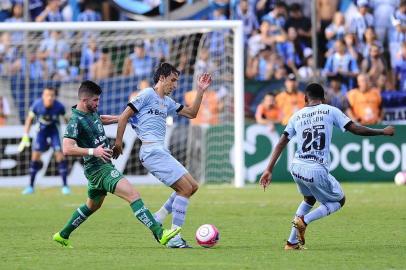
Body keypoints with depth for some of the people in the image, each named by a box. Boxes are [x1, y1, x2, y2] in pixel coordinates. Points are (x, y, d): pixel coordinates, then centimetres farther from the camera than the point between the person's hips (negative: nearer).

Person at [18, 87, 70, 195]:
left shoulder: (59, 107, -27)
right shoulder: (37, 105, -26)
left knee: (59, 154, -13)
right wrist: (25, 137, -13)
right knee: (35, 155, -6)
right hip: (41, 129, 1)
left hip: (54, 129, -1)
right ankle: (30, 186, 4)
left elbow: (67, 119, -9)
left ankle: (65, 185, -5)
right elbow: (29, 119, -10)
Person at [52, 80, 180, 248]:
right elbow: (67, 149, -27)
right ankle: (159, 234, -29)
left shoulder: (91, 113, 10)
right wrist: (93, 151, -34)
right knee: (133, 195, -21)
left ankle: (62, 236, 38)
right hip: (98, 169, -11)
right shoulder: (76, 121, -18)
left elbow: (101, 119, 35)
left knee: (92, 206, 27)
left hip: (103, 166, 11)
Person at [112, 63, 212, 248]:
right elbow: (123, 117, -5)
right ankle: (175, 238, -11)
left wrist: (200, 91, 16)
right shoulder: (147, 95, -4)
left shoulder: (167, 101, 21)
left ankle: (156, 220, 10)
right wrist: (118, 143, -6)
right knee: (185, 188, -12)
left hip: (161, 151, 10)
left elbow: (191, 113, 25)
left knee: (192, 186, 9)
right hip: (152, 150, -10)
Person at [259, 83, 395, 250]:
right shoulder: (330, 111, 1)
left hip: (296, 168, 5)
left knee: (309, 199, 32)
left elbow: (281, 143, 7)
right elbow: (356, 129, -2)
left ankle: (292, 242, 23)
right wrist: (383, 132, 10)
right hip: (317, 171, -5)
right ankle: (304, 220, -5)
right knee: (339, 201, 18)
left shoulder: (297, 116, 11)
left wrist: (269, 170, 8)